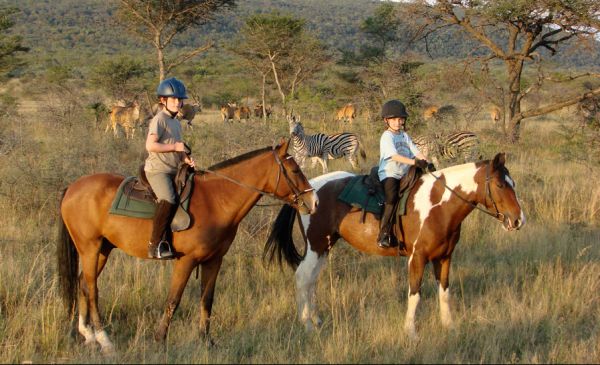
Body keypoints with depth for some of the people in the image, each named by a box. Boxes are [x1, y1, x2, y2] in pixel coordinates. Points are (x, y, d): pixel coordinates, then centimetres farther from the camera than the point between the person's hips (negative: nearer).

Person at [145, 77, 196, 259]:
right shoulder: (159, 120, -7)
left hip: (174, 170, 10)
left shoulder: (176, 123, 20)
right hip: (157, 170, -10)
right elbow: (150, 145, -18)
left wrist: (186, 159, 6)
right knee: (168, 200, -27)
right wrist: (174, 147, -15)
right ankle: (155, 244, -26)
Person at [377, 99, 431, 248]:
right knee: (392, 199, -26)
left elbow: (416, 151, 9)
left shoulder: (404, 136, 16)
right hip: (389, 174, -8)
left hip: (404, 175, 8)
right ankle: (383, 234, -27)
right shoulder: (387, 137, -7)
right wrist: (414, 162, -30)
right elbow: (394, 156, -21)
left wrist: (426, 162, -10)